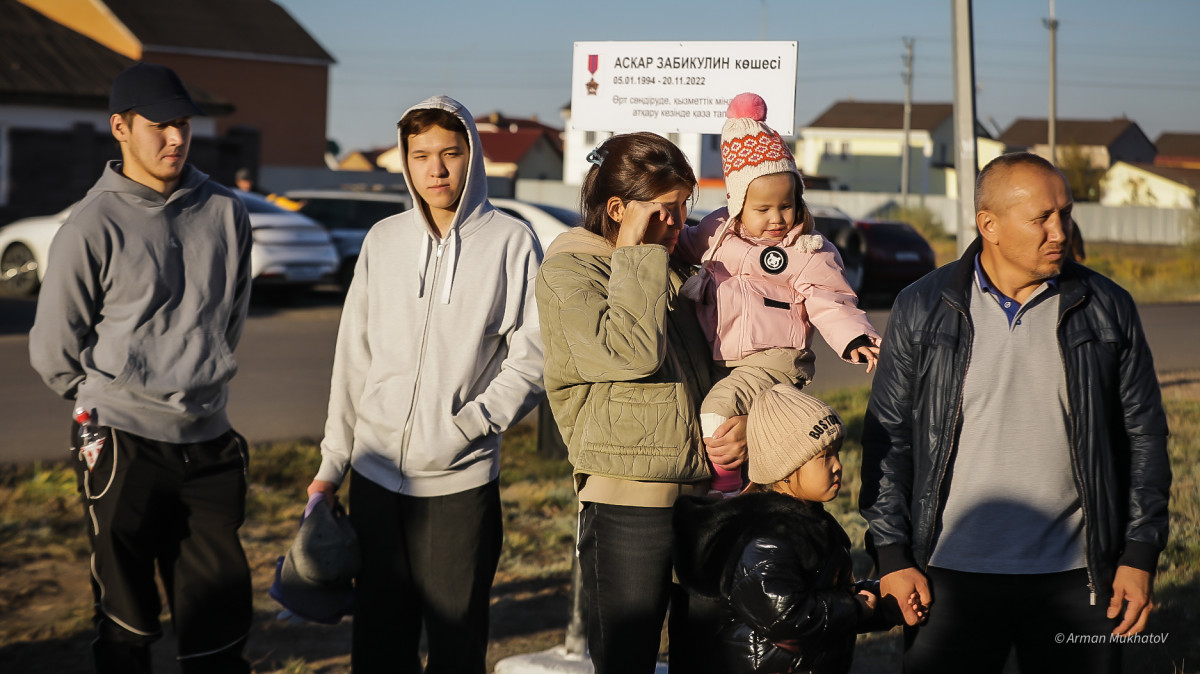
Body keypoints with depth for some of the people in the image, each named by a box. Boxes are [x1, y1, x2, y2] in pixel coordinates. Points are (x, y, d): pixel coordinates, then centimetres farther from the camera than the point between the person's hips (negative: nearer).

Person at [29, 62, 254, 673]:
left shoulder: (227, 214, 5)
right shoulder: (93, 227, -7)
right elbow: (52, 351, 1)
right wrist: (108, 400, 10)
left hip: (208, 441, 4)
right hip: (122, 445, -3)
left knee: (221, 621, 6)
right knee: (127, 623, 6)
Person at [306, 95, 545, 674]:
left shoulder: (510, 241, -3)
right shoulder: (383, 241, 8)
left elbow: (531, 359, -5)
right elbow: (353, 358, 12)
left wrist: (464, 427, -15)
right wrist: (333, 463, 12)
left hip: (461, 480, -3)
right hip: (376, 474, 4)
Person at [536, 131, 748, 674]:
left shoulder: (678, 272, 17)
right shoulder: (566, 272, -5)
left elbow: (723, 361, 24)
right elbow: (630, 353, -21)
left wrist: (743, 419, 4)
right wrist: (636, 255, -13)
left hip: (703, 494, 7)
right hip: (627, 502, -7)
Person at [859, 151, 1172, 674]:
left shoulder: (1108, 310, 4)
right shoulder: (921, 308, 1)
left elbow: (1144, 436, 8)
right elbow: (887, 437, 4)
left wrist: (1140, 557, 2)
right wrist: (892, 556, -2)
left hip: (1073, 581, 1)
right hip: (950, 577, -1)